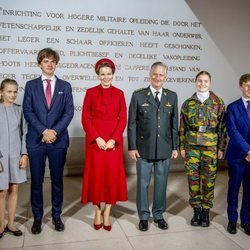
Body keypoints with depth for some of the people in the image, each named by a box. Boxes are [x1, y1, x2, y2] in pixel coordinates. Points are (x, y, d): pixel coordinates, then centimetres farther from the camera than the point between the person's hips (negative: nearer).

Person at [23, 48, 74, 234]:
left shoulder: (65, 86, 8)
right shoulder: (31, 85, 7)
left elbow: (69, 112, 0)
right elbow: (28, 111, -2)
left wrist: (55, 131, -13)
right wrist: (44, 131, -13)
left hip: (58, 140, 0)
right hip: (36, 140, 0)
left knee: (57, 180, 9)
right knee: (36, 181, 6)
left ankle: (57, 216, 23)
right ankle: (37, 218, 21)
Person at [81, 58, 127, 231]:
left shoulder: (119, 93, 5)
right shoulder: (91, 92, 2)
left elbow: (123, 119, 1)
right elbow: (85, 118, -2)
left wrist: (113, 139, -12)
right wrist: (97, 138, -13)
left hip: (114, 141, 1)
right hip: (95, 140, -1)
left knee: (112, 176, 3)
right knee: (95, 175, 4)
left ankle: (107, 214, 17)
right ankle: (97, 212, 20)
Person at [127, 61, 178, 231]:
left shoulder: (172, 96, 6)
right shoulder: (138, 95, -2)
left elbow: (174, 123, 7)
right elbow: (132, 123, -2)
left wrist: (175, 147, 5)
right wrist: (132, 147, -5)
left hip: (165, 149, 2)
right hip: (144, 148, -2)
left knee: (161, 183, 11)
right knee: (143, 183, 8)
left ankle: (159, 214, 28)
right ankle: (144, 216, 24)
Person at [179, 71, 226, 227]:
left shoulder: (218, 103, 2)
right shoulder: (188, 103, 5)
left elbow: (222, 127, 2)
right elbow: (183, 127, 7)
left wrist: (221, 148, -1)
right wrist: (182, 147, 4)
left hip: (211, 147, -1)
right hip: (192, 146, 1)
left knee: (208, 179, 3)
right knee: (193, 178, 4)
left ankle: (206, 211, 18)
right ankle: (196, 210, 19)